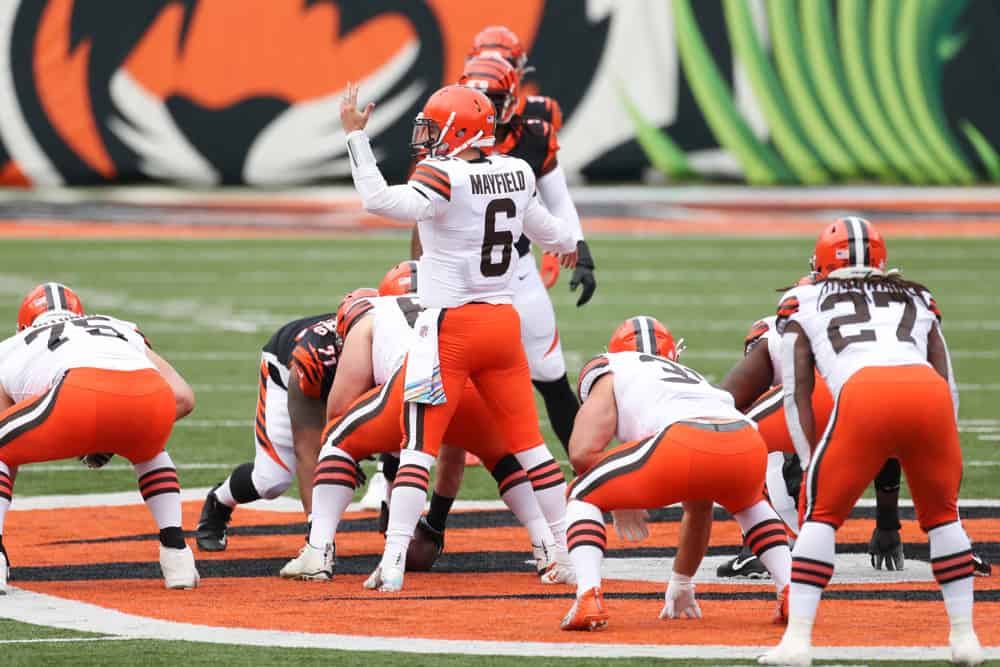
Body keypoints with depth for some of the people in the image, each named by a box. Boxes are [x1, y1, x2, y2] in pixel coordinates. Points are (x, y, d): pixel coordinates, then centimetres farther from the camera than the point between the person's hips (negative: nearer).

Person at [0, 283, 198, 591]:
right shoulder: (123, 331, 43)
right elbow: (183, 398, 29)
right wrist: (112, 443, 37)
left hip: (80, 397, -3)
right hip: (149, 394, 3)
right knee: (149, 454, 40)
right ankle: (176, 551, 26)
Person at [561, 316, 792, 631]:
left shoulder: (612, 372, 28)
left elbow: (582, 453, 11)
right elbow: (698, 510, 48)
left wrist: (620, 500, 32)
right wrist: (682, 583, 57)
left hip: (683, 447, -5)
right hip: (748, 448, 5)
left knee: (583, 497, 20)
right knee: (750, 504, 42)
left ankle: (589, 598, -3)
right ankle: (791, 593, 21)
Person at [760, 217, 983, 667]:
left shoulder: (804, 304, 29)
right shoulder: (916, 300, 36)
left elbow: (797, 393, 22)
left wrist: (810, 463, 24)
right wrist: (944, 456, 36)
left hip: (863, 396, -2)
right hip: (930, 393, 2)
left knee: (821, 514, 15)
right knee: (941, 515, 24)